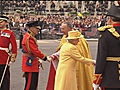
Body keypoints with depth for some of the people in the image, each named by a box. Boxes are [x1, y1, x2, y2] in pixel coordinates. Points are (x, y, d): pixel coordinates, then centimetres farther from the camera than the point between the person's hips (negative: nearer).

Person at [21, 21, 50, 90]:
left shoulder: (31, 37, 15)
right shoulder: (29, 38, -18)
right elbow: (35, 51, -22)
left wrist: (37, 60, 13)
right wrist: (45, 58, -13)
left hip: (33, 64, 10)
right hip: (30, 64, -10)